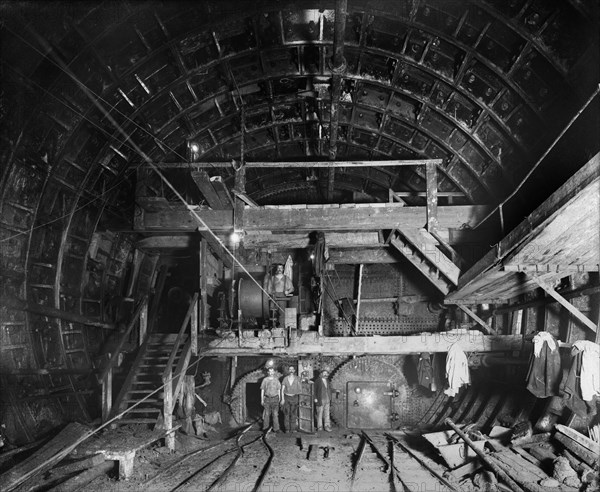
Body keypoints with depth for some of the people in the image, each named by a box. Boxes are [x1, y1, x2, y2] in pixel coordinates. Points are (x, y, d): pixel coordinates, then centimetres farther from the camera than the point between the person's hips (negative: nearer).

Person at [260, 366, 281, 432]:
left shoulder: (276, 380, 5)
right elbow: (262, 390, 5)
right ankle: (265, 426, 17)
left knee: (275, 414, -3)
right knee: (266, 413, 3)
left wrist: (279, 399, 6)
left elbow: (279, 390, 10)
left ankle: (276, 428, 1)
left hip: (275, 398, 0)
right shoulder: (265, 380, 2)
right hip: (267, 399, 0)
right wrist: (262, 400, 2)